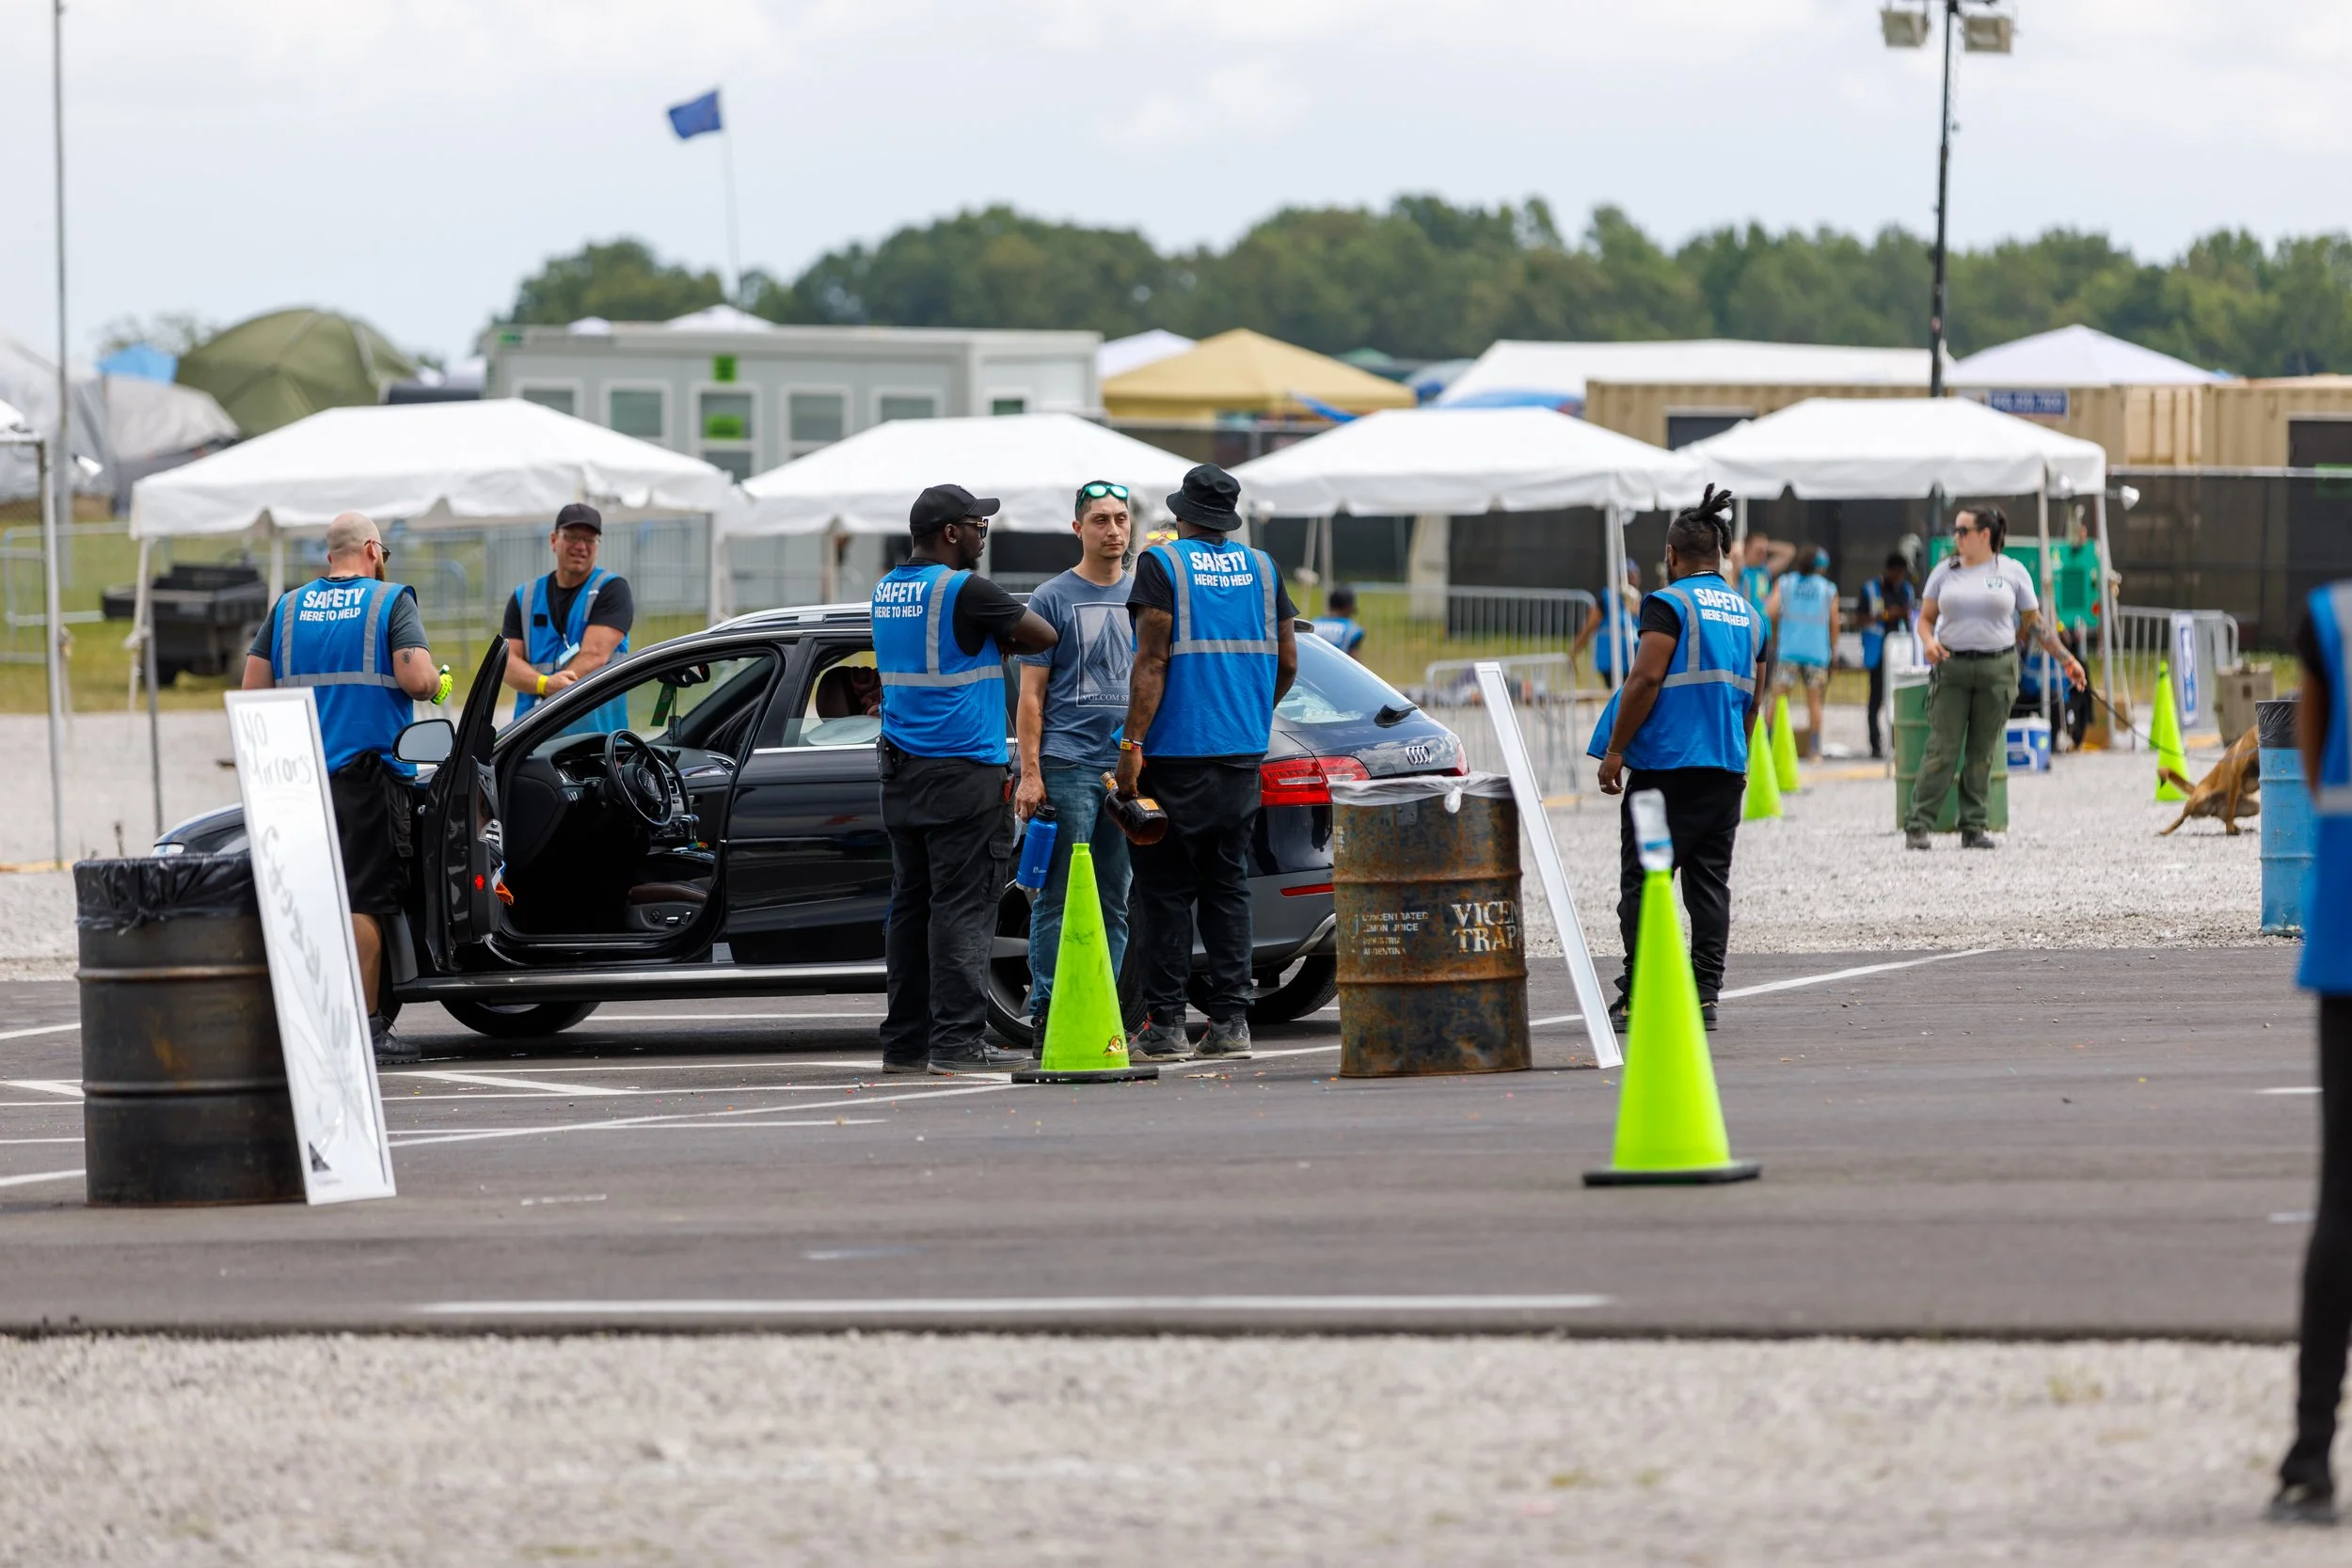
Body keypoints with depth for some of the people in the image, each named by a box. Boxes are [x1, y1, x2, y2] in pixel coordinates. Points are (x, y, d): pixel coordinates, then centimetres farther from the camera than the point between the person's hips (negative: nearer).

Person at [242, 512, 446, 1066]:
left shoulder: (288, 606, 12)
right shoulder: (391, 600, -1)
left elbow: (253, 689, 9)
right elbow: (416, 677, -14)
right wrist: (437, 687, 8)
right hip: (367, 768, -4)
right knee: (364, 900, -3)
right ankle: (365, 1027, -4)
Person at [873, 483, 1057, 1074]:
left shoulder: (886, 590, 12)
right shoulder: (962, 589, -13)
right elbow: (1043, 636, -5)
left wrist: (989, 640, 8)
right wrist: (1004, 639, 14)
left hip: (901, 772, 8)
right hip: (964, 771, -8)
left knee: (911, 904, 10)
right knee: (963, 908, -7)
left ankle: (904, 1040, 10)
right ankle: (957, 1040, -10)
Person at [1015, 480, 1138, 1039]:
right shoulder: (1052, 599, 1)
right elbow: (1031, 695, -1)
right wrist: (1030, 773, -10)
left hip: (1128, 765, 5)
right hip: (1068, 766, -5)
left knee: (1115, 899, 7)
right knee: (1060, 896, -6)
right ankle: (1047, 1012, -5)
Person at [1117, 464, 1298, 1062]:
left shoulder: (1162, 565, -6)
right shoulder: (1261, 568, 9)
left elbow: (1152, 661, -14)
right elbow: (1286, 663, 12)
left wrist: (1132, 745, -14)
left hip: (1175, 753, -5)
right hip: (1243, 753, 5)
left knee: (1166, 890, -1)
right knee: (1228, 885, 10)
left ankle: (1164, 1024, -3)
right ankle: (1230, 1019, 6)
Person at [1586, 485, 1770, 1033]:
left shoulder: (1669, 604, -7)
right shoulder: (1751, 616, 15)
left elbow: (1646, 680, -15)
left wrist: (1615, 751, -10)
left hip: (1666, 764, -6)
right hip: (1727, 771, 6)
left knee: (1643, 883, -3)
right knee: (1710, 883, 8)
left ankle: (1637, 997, -8)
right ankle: (1705, 993, 4)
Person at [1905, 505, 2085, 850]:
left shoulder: (2012, 573, 5)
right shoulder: (1945, 571, 9)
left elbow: (2034, 623, 10)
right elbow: (1926, 617, 11)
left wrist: (2067, 660, 6)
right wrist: (1928, 641, -11)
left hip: (1997, 669, 0)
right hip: (1952, 667, 0)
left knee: (1982, 753, 1)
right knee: (1941, 750, -6)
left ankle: (1973, 828, 8)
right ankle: (1917, 827, -5)